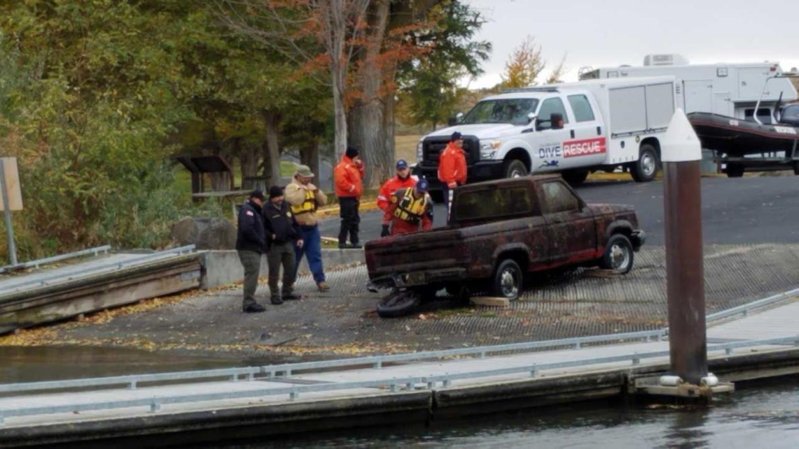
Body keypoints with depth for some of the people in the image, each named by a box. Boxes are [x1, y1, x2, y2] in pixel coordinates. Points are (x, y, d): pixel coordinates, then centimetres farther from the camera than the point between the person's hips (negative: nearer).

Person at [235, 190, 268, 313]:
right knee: (252, 274, -13)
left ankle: (250, 302, 18)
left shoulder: (254, 211, 22)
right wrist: (260, 241, -16)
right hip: (248, 248, -10)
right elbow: (247, 229, -23)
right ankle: (249, 303, -14)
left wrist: (262, 243, 7)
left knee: (252, 275, 13)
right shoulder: (247, 210, -11)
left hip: (254, 248, 10)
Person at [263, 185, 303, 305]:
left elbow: (295, 223, 17)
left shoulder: (286, 206, 10)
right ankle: (274, 295, 6)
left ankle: (287, 292, 25)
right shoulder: (267, 210, -8)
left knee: (290, 269, 12)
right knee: (274, 272, -1)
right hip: (274, 245, -6)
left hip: (288, 243, 6)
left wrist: (298, 237, 11)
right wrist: (271, 235, -21)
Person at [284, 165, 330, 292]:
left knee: (316, 255, 0)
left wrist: (317, 191, -8)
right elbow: (295, 200, -27)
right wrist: (302, 189, -17)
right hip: (298, 228, -5)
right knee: (295, 256, 5)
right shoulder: (291, 188, -7)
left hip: (312, 226, 5)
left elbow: (323, 201, 8)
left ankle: (320, 280, -2)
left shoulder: (311, 187, 14)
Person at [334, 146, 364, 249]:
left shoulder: (353, 166, 19)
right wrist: (353, 189, -21)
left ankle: (354, 241, 18)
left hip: (353, 197, 10)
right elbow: (341, 182, -24)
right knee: (347, 220, -12)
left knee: (354, 220, 13)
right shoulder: (342, 167, -14)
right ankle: (342, 242, -10)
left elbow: (360, 177, 25)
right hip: (346, 198, -10)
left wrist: (360, 166, 11)